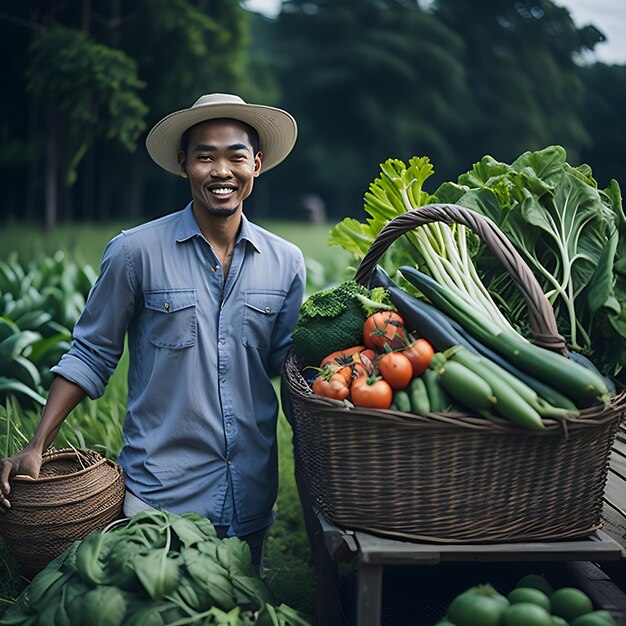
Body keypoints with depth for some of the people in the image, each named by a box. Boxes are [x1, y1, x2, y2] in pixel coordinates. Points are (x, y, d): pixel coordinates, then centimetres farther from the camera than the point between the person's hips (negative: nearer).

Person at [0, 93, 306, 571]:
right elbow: (92, 354, -1)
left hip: (252, 495, 4)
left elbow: (286, 363, 8)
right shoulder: (136, 252, -8)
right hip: (159, 492, -3)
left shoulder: (285, 262, 2)